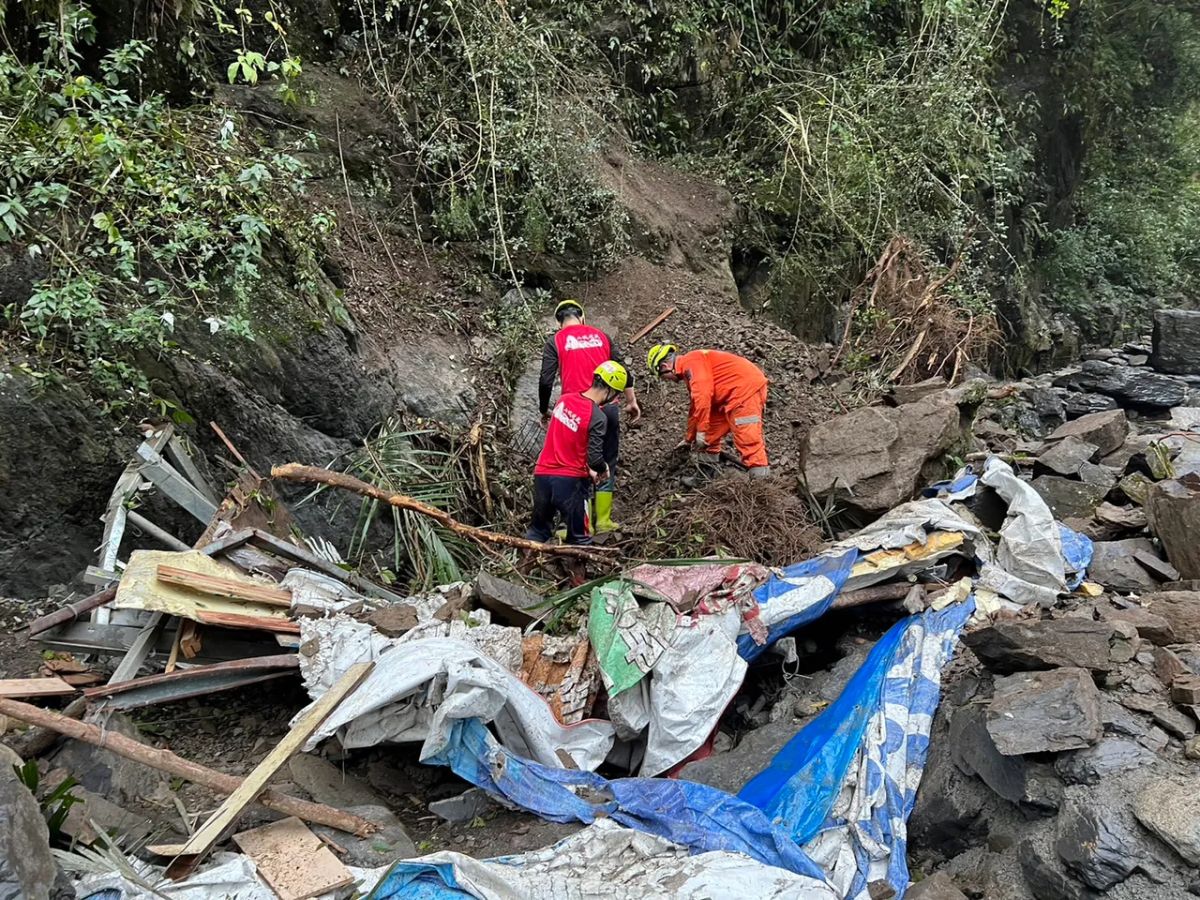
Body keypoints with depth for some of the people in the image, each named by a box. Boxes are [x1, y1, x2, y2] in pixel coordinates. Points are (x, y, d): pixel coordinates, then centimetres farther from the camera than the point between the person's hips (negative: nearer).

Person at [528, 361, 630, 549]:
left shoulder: (564, 399, 4)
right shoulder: (598, 417, -16)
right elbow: (595, 458, -18)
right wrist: (604, 470, 5)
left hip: (542, 475, 6)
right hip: (569, 481, -6)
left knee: (538, 532, 20)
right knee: (579, 538, 10)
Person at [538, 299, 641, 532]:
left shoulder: (555, 341, 3)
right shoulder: (601, 336, 13)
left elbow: (546, 381, -4)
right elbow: (622, 371, 13)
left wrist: (544, 411, 10)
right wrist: (632, 402, 22)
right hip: (607, 407, 2)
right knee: (606, 465, 13)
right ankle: (603, 521, 15)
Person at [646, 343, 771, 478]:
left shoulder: (690, 362, -11)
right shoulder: (689, 371, 20)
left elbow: (703, 395, -23)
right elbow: (695, 407, 28)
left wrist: (701, 431, -19)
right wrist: (689, 439, 33)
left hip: (747, 386, -11)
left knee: (747, 436, -16)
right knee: (712, 431, 17)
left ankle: (761, 477, -19)